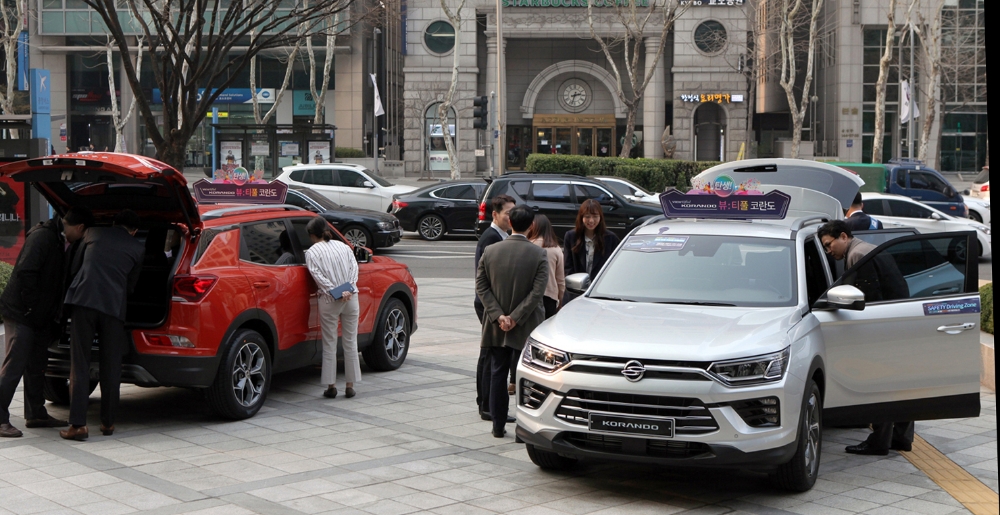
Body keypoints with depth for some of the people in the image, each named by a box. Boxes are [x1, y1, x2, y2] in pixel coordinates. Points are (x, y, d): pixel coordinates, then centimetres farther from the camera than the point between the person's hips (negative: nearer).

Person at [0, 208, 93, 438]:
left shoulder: (61, 241, 15)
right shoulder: (42, 236, -15)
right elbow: (25, 272, -24)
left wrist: (53, 316, 15)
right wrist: (31, 307, -20)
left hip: (39, 317, 10)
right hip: (21, 314, -10)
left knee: (36, 367, 14)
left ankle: (36, 414, 22)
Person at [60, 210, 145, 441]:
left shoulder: (93, 233, 16)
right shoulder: (137, 248, 14)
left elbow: (74, 267, 23)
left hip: (83, 300, 0)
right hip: (114, 306, 0)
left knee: (79, 365, 1)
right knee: (111, 368, 11)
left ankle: (78, 424, -5)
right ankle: (108, 423, 17)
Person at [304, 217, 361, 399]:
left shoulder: (312, 252, -1)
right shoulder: (343, 246, 11)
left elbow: (318, 275, -12)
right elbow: (354, 266, 2)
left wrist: (334, 291, -13)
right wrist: (348, 290, -6)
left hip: (329, 301, -3)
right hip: (351, 298, 3)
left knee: (330, 345, 5)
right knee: (350, 343, 9)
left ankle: (331, 385, 6)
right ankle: (350, 385, 10)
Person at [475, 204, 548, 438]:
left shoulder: (490, 251, -2)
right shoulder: (538, 254, -10)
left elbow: (481, 286, -3)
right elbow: (537, 291, -14)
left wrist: (498, 315, -5)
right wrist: (516, 318, -11)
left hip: (497, 327, 3)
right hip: (526, 329, -2)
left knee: (497, 375, 11)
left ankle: (498, 426, 15)